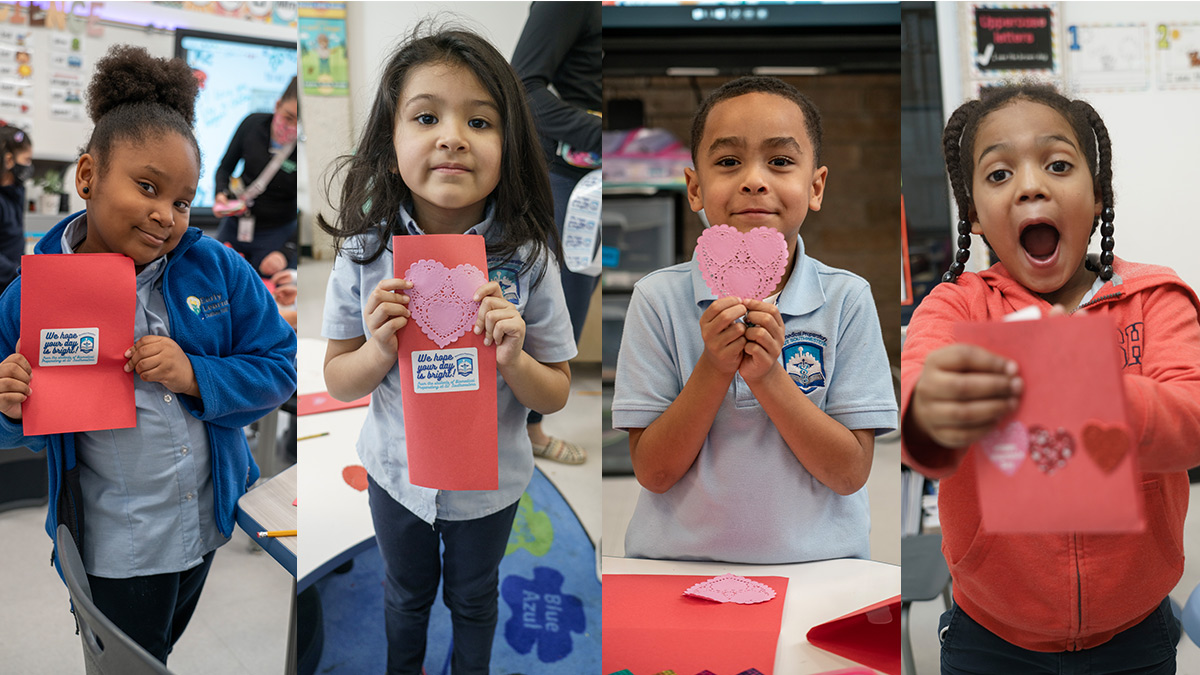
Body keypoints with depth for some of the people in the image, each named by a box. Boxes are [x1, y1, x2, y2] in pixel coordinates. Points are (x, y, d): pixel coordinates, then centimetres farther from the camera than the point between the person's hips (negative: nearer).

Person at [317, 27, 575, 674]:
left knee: (473, 599, 26)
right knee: (406, 594, 28)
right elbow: (337, 381, -8)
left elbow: (556, 395, -12)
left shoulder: (527, 257, -22)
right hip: (396, 473, 1)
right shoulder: (365, 254, -19)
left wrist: (514, 360, -33)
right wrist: (381, 351, -29)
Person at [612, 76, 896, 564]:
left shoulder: (847, 300, 0)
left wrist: (768, 377, -14)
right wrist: (714, 368, -15)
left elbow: (850, 473, -2)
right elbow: (652, 473, -2)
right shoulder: (659, 298, 0)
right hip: (676, 565, 0)